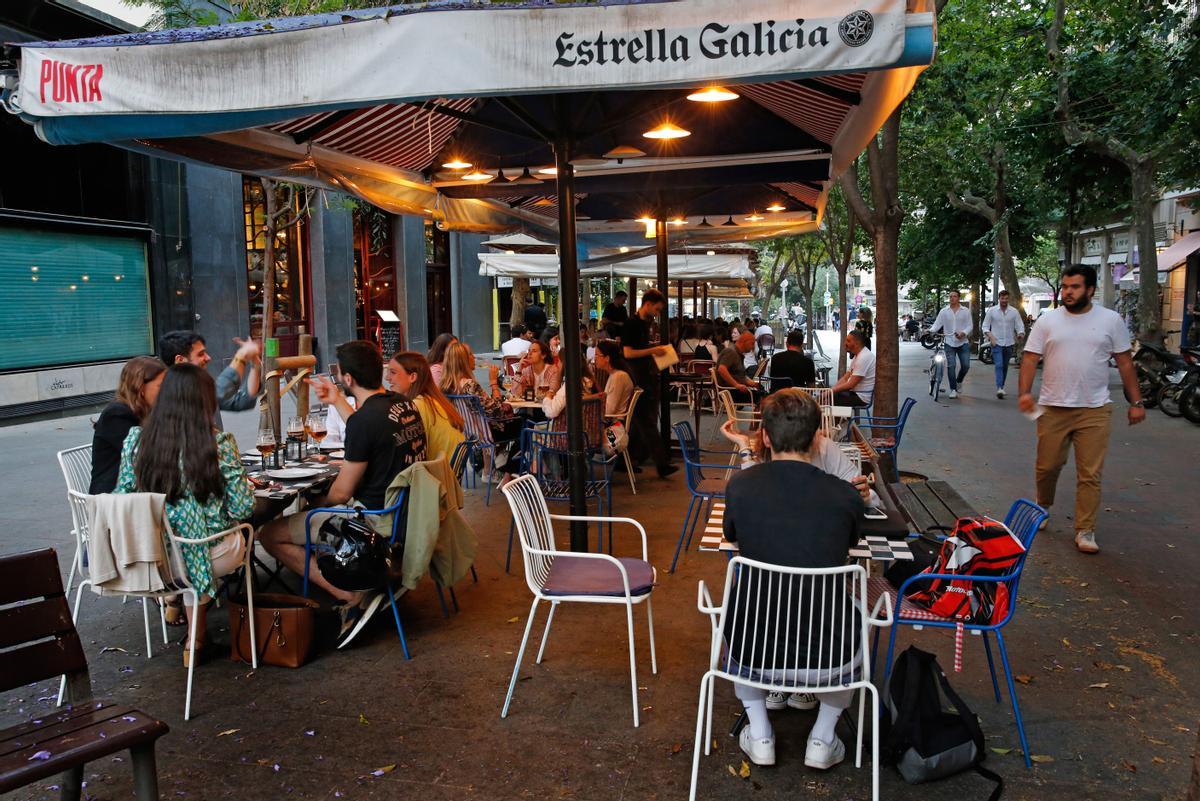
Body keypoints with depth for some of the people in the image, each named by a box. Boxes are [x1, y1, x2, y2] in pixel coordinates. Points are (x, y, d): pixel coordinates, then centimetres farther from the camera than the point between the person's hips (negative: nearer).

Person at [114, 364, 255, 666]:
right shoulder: (219, 444, -17)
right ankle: (196, 641, 34)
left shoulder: (135, 439, -6)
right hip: (208, 553, -4)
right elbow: (242, 508, -13)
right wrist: (247, 483, 8)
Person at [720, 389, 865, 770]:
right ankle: (823, 738, 26)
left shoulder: (740, 485, -10)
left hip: (753, 654, 0)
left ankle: (759, 734, 29)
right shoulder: (846, 496, -10)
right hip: (828, 660, 0)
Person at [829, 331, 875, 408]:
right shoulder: (857, 356, 13)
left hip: (861, 397, -10)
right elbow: (845, 378, 13)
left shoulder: (864, 357, -21)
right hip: (854, 392, 10)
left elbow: (850, 385, -23)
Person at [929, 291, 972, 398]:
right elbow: (937, 324, 1)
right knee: (951, 366, -6)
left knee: (966, 365, -3)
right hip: (949, 343, 0)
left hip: (963, 342, 0)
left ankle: (959, 381, 27)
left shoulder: (965, 311, 6)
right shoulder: (944, 311, 6)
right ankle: (953, 389, 2)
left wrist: (963, 333, -16)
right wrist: (931, 331, -19)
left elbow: (969, 325, 3)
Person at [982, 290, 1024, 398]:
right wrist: (991, 336, -13)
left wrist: (1021, 334, -19)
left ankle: (1001, 387, 22)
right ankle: (999, 388, -27)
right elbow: (985, 326, 3)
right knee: (999, 365, -17)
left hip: (1009, 343, 3)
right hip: (997, 343, -3)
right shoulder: (992, 311, 1)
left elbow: (1020, 325, 3)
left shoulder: (1014, 312, 4)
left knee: (1005, 367, 10)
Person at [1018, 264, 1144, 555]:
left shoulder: (1110, 320, 3)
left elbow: (1125, 363, 7)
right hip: (1053, 408, 1)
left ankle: (1085, 531, 8)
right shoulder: (1047, 320, 3)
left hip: (1094, 410, -1)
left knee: (1090, 474, 0)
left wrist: (1136, 402, 4)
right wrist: (1025, 392, -14)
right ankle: (1042, 508, 35)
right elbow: (1030, 359, 0)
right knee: (1047, 466, 9)